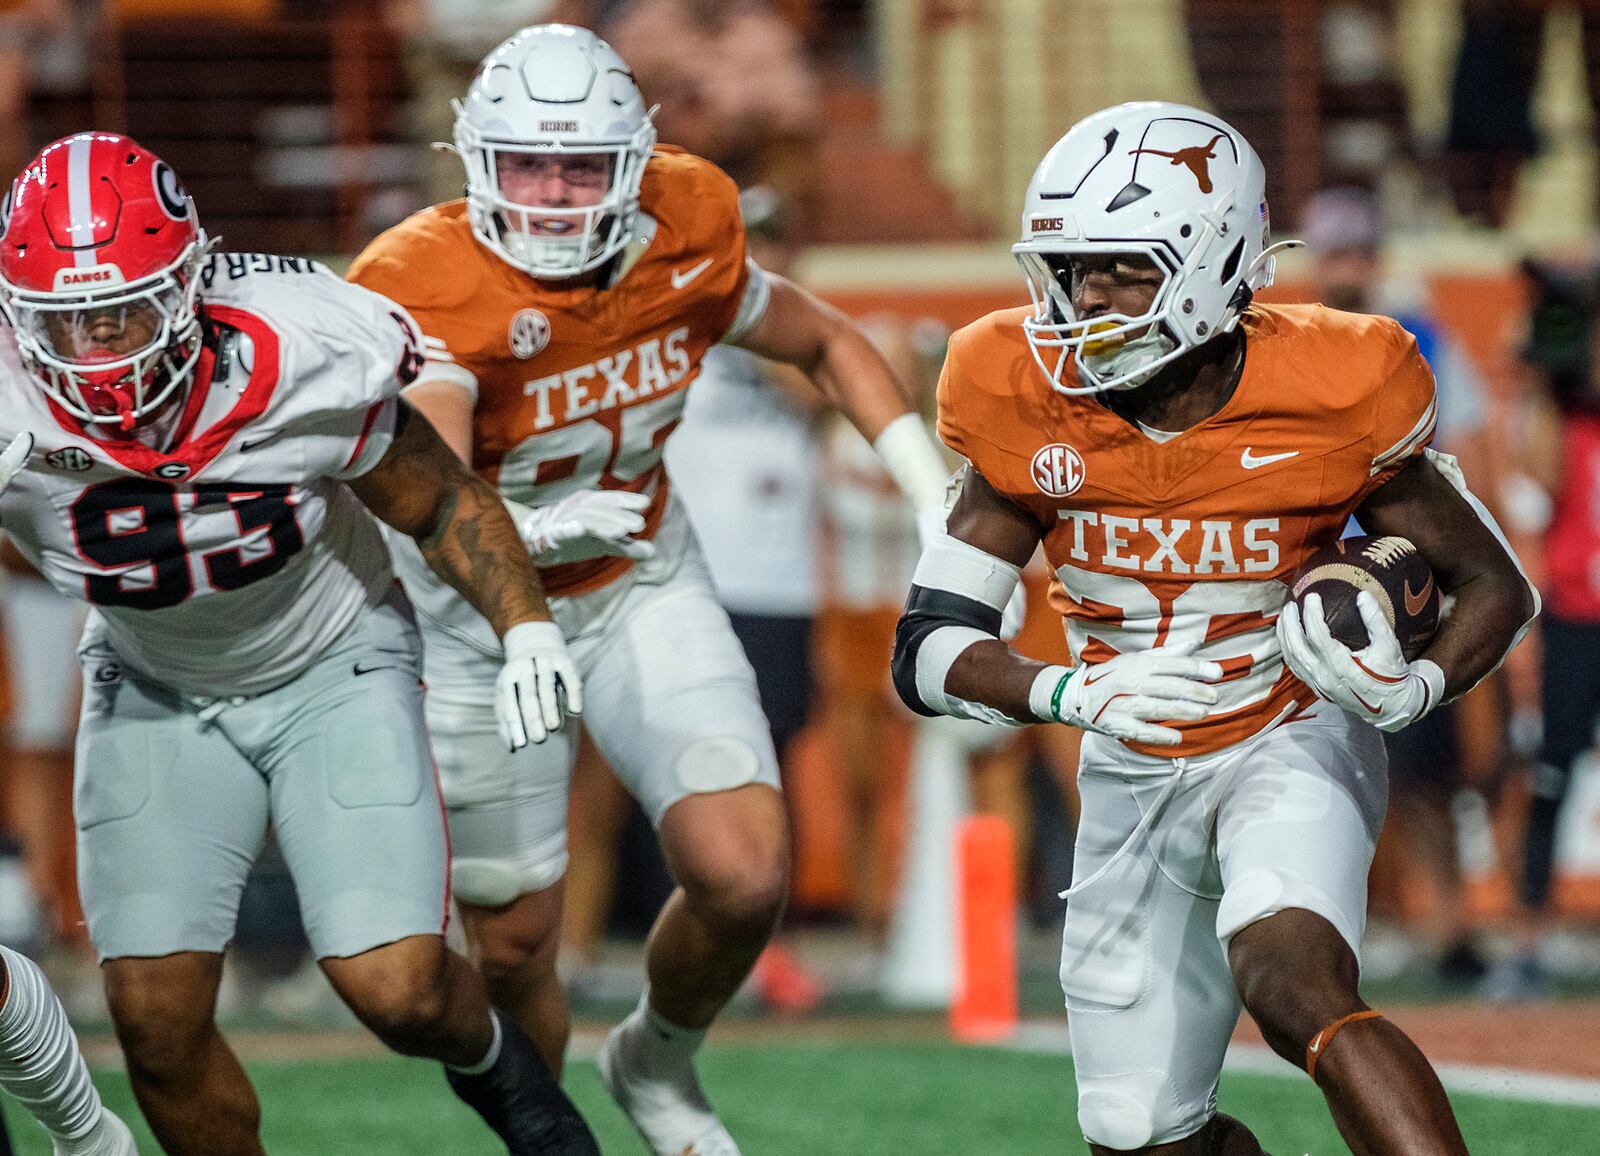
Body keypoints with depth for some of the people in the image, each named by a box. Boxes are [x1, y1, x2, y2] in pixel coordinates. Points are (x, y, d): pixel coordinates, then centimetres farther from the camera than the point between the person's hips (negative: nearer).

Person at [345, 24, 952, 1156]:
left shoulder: (685, 236, -15)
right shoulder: (429, 289, -30)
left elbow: (829, 344, 5)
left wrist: (944, 505, -4)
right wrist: (546, 526, -65)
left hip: (644, 589, 3)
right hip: (485, 616, -3)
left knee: (747, 879, -11)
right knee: (517, 940, 5)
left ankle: (658, 1065, 21)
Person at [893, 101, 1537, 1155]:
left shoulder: (1329, 392, -19)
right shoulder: (1030, 406, -13)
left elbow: (1497, 587, -7)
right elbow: (928, 652, -12)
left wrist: (1415, 688, -28)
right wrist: (1070, 691, -32)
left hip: (1292, 743, -4)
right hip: (1137, 778, 4)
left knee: (1292, 986, -34)